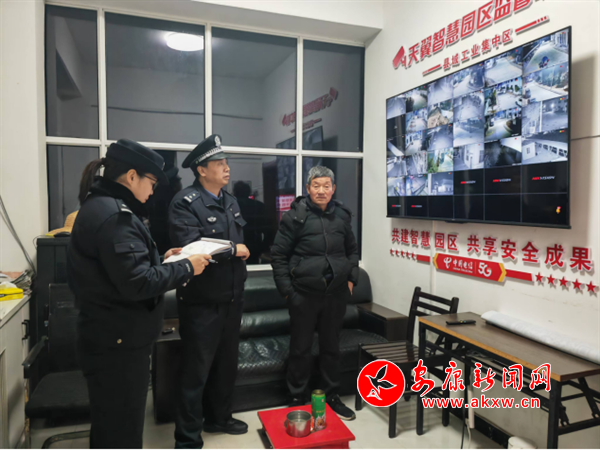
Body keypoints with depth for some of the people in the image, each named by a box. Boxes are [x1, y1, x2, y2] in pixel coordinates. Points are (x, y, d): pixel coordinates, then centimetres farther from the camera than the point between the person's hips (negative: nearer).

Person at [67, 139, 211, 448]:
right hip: (118, 344, -10)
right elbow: (138, 283, -27)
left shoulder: (99, 206, 11)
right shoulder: (114, 215, -23)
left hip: (110, 339, 10)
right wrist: (186, 268, -16)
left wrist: (161, 259, 9)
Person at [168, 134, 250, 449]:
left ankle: (218, 417, 40)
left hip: (232, 298, 8)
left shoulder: (230, 201, 10)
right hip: (202, 302, -7)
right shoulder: (185, 202, -15)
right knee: (196, 371, 4)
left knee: (227, 364, 20)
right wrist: (232, 250, -16)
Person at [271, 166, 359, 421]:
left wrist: (351, 279, 6)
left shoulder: (341, 215, 4)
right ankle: (297, 400, 27)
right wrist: (286, 290, -9)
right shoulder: (295, 216, -8)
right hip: (304, 294, -3)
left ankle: (332, 397, 33)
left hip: (336, 294, 4)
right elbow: (278, 254, -5)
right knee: (300, 348, 9)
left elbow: (352, 250, 17)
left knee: (331, 347, 16)